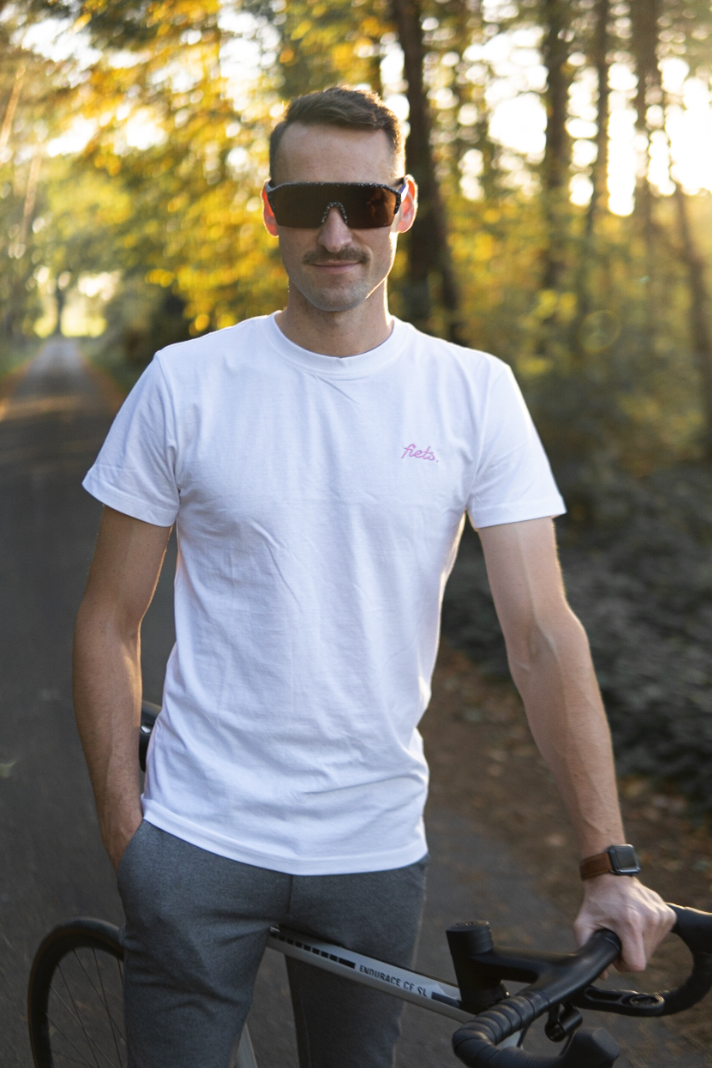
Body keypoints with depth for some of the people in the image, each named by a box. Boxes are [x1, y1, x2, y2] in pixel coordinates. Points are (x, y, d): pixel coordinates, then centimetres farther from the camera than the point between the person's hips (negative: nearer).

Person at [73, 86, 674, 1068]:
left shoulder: (476, 392, -4)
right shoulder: (185, 383, -5)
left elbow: (543, 634, -7)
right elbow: (110, 623, 0)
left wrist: (609, 863, -11)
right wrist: (123, 830, -4)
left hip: (376, 846, 1)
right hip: (199, 841, -1)